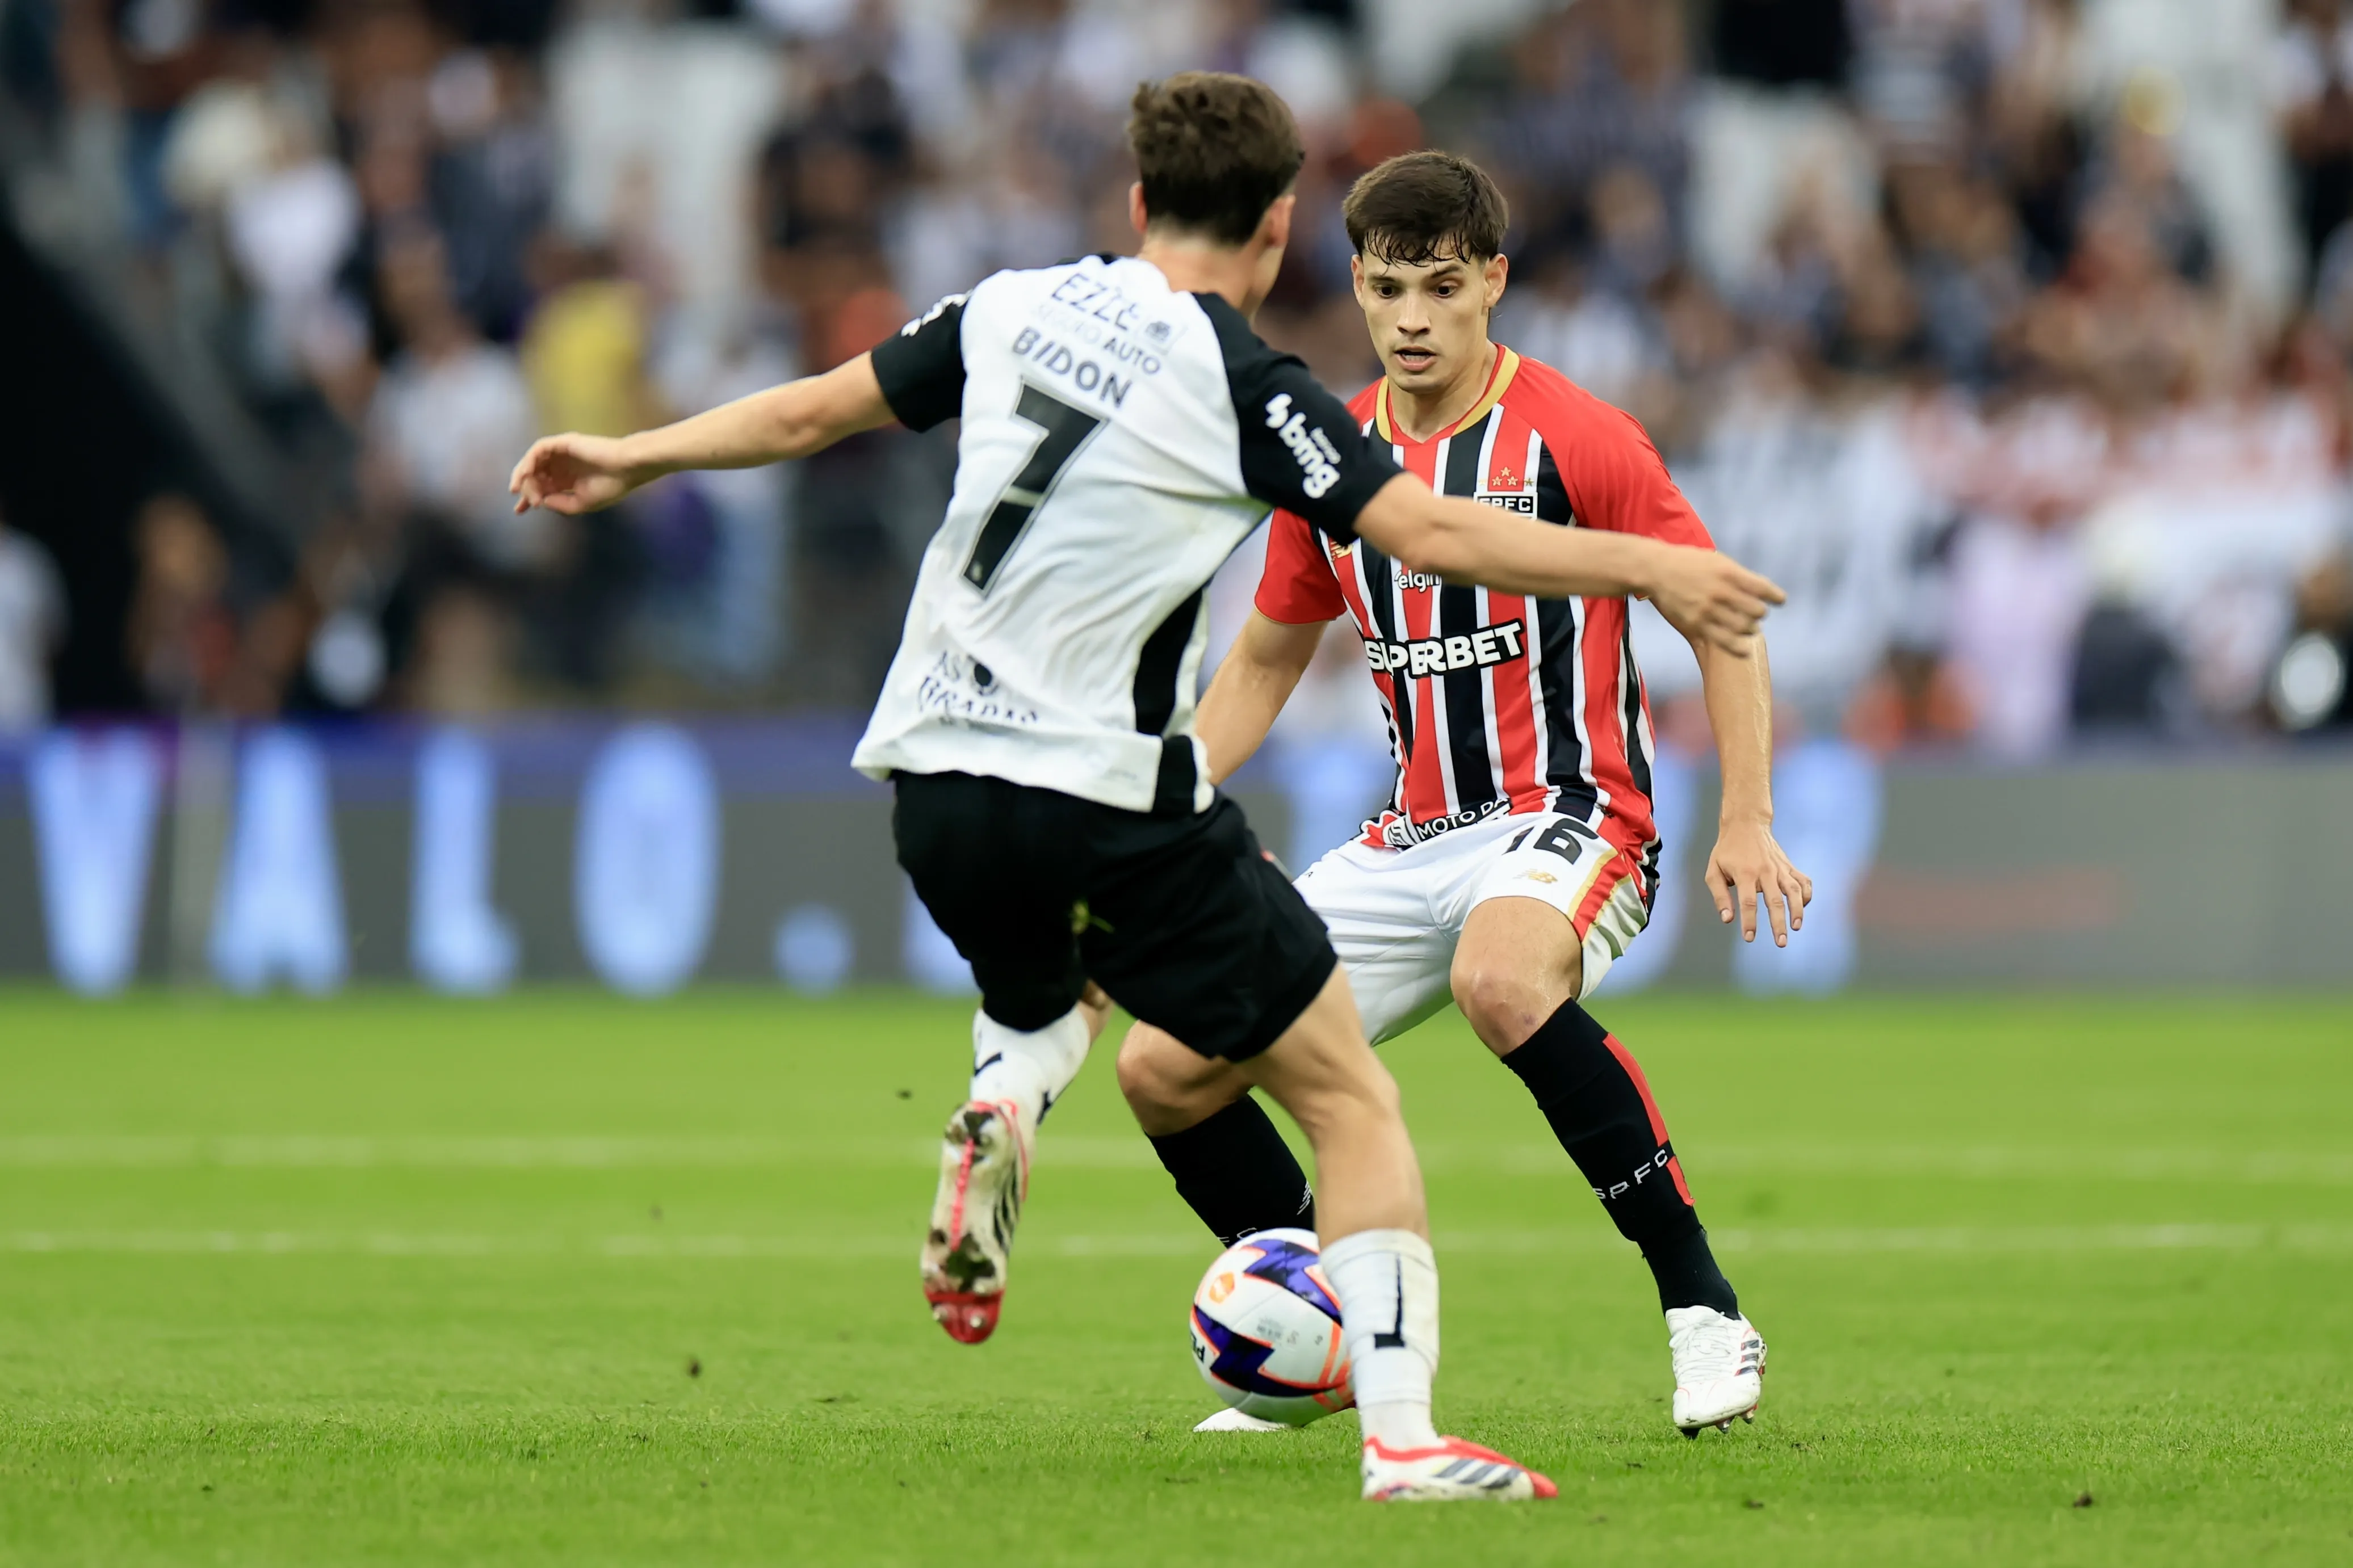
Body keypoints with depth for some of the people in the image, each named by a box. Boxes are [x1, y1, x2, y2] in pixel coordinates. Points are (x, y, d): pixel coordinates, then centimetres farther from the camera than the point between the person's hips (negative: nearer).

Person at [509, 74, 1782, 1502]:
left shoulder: (1014, 312, 8)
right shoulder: (1236, 382, -9)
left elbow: (811, 411, 17)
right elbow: (1430, 532, -16)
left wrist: (631, 461, 32)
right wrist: (1644, 568, -10)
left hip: (934, 784, 6)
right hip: (1110, 804, -6)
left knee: (1047, 994, 38)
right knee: (1352, 1101, 3)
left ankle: (999, 1113, 3)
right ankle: (1403, 1437, -11)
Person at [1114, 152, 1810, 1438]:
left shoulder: (1574, 437, -9)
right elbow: (1263, 661, 21)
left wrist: (1747, 824, -14)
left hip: (1568, 820, -6)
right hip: (1411, 842, 6)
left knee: (1501, 980, -42)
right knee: (1163, 1069, -2)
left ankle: (1703, 1308, -31)